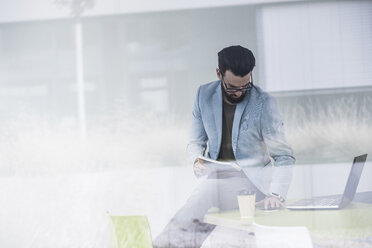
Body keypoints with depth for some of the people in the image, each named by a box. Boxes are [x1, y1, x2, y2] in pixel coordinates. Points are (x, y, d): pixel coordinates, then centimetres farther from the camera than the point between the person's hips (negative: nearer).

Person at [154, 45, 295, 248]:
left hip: (251, 180, -2)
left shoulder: (263, 103, -8)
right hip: (215, 178, 3)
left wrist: (276, 194, -25)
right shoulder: (204, 95, 3)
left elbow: (283, 155, -9)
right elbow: (196, 142, 13)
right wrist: (197, 160, -13)